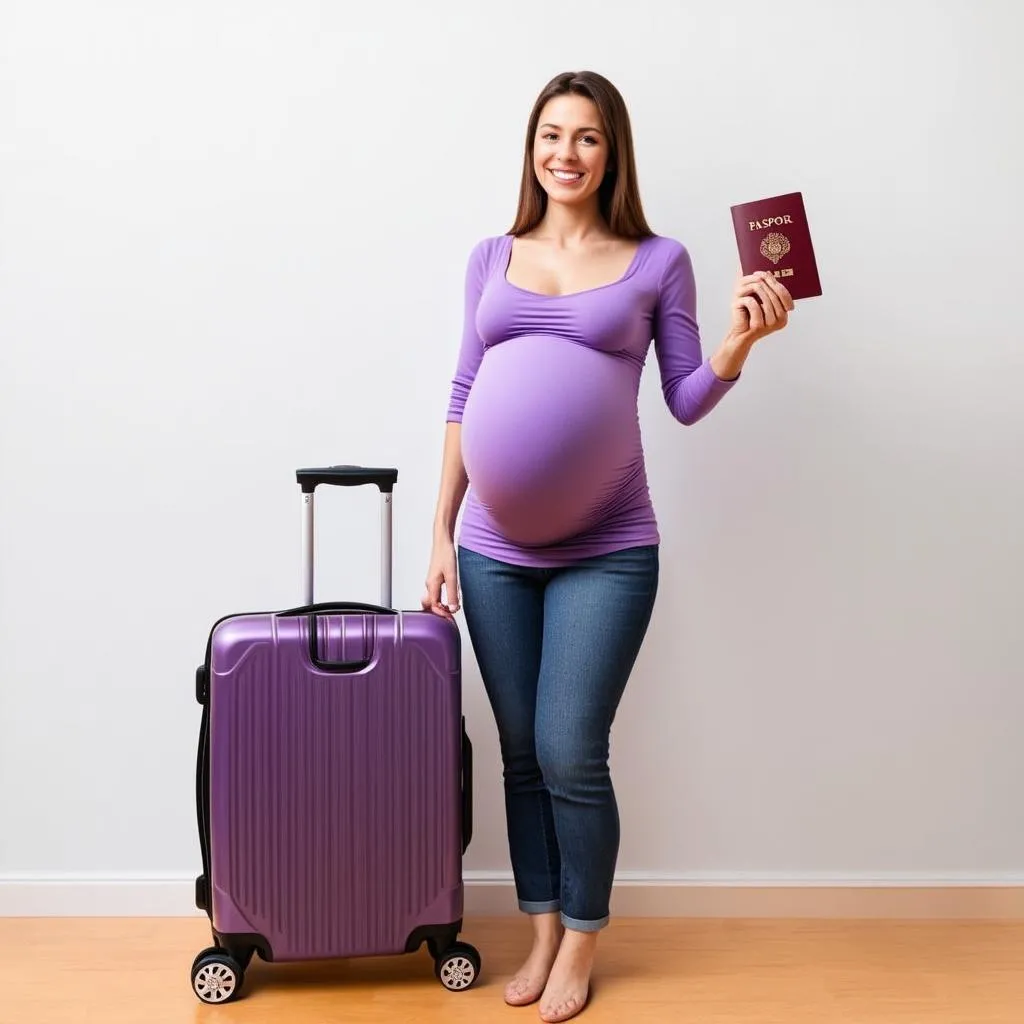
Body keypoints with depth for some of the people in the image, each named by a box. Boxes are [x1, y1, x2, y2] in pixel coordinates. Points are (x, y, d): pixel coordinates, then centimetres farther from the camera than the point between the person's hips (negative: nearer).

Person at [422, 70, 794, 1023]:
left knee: (571, 755, -2)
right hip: (496, 550, 3)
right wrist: (441, 535, 6)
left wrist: (741, 338, -17)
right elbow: (464, 399, 10)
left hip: (606, 550, -3)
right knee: (522, 752, 10)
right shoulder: (492, 258, 10)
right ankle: (541, 933, 28)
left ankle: (581, 941, 22)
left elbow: (686, 400, 2)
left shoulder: (658, 262, 2)